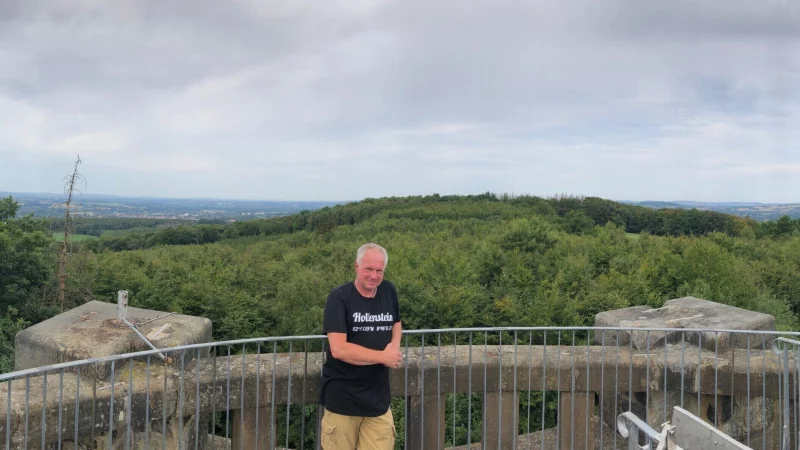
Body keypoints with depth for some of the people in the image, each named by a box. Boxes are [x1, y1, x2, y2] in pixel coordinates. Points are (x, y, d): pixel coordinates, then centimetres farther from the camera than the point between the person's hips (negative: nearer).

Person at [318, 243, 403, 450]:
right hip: (342, 398, -4)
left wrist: (395, 344, 1)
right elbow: (338, 349, -21)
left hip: (378, 398, 4)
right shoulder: (339, 297, -12)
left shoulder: (389, 291, 4)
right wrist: (383, 357, -15)